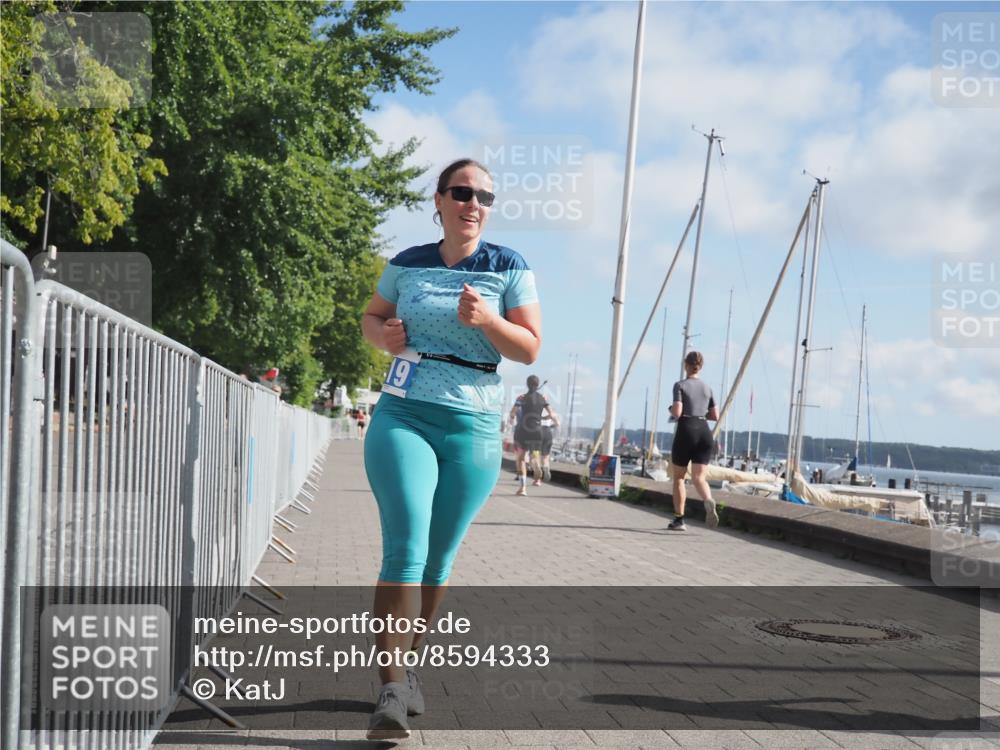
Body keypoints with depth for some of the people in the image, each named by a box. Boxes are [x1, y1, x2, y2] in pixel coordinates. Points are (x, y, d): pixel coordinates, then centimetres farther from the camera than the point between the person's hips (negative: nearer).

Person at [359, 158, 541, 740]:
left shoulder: (509, 268, 2)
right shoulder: (407, 265, 7)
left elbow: (530, 349, -1)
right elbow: (371, 317, 22)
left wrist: (486, 320, -19)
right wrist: (384, 336, -1)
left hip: (474, 428, 0)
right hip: (403, 417, 0)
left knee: (438, 559, 8)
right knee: (406, 550, -15)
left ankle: (408, 663, 28)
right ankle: (394, 690, -15)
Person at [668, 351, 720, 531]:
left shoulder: (680, 385, -3)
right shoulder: (707, 387, 13)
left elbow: (677, 413, -13)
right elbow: (715, 416, 15)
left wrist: (671, 409, 8)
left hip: (686, 431, -4)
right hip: (704, 432, 4)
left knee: (679, 476, 13)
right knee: (698, 477, -4)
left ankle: (679, 519, 14)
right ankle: (709, 501, -37)